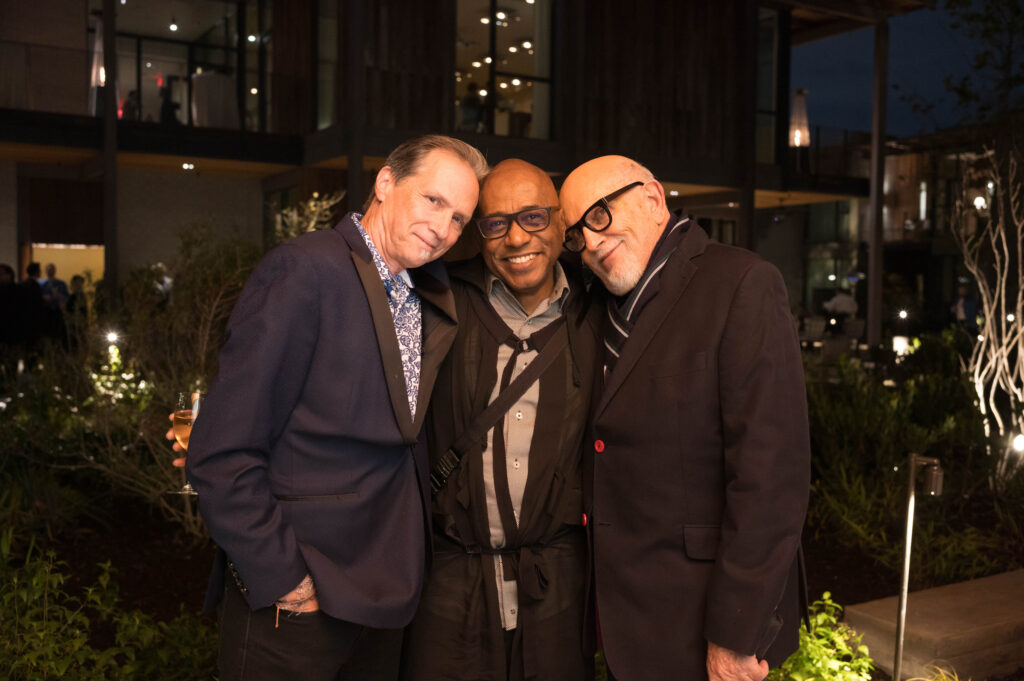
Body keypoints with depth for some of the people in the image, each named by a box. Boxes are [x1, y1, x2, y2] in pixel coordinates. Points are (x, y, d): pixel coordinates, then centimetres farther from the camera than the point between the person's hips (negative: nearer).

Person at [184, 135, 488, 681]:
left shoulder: (429, 297, 8)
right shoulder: (305, 269, -17)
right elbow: (220, 456, -20)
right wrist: (284, 583, -17)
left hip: (384, 597, 7)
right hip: (293, 611, -7)